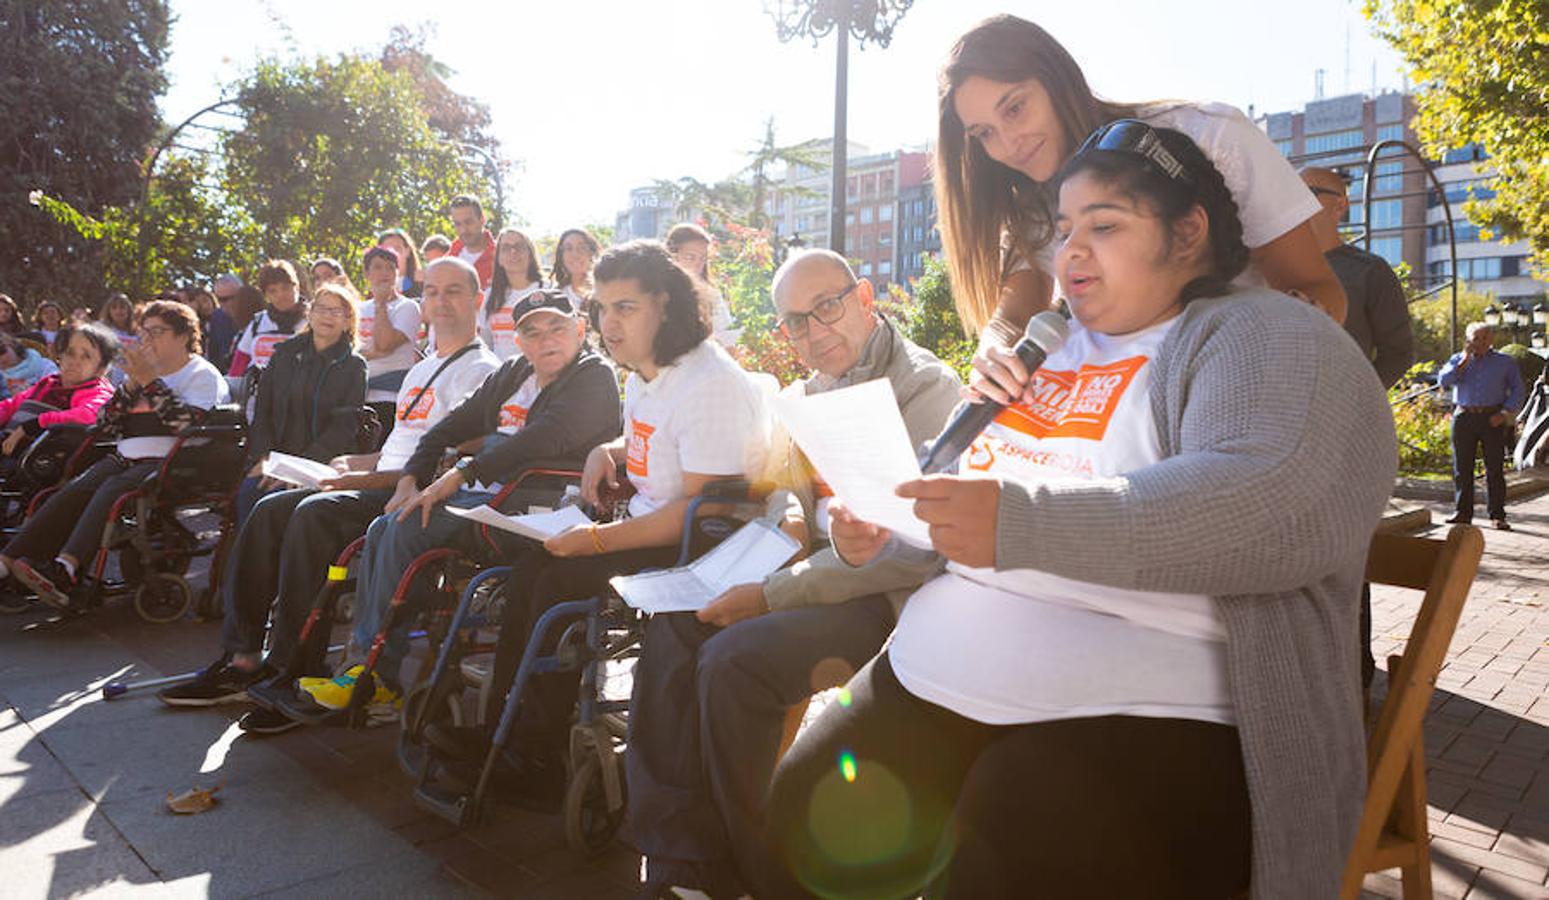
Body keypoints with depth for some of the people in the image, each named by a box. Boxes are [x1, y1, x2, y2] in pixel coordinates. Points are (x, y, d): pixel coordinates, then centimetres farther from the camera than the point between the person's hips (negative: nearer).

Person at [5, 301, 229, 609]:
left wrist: (150, 381, -13)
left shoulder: (203, 375, 6)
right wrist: (131, 384, 3)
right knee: (75, 488, -21)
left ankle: (66, 567, -47)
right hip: (125, 458, 6)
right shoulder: (143, 371, 25)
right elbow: (104, 428, 15)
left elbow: (189, 423, -15)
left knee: (113, 489, -32)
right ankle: (8, 559, -32)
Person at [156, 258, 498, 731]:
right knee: (271, 510, -7)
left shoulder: (481, 370, -4)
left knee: (315, 513, -29)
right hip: (383, 488, 9)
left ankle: (290, 672, -24)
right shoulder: (421, 370, 27)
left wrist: (375, 478, -19)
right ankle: (241, 659, -8)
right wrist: (361, 462, 12)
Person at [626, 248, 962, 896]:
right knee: (675, 625, -8)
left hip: (889, 597, -8)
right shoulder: (810, 392, 13)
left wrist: (774, 594, -22)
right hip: (822, 571, 8)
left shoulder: (926, 387, -14)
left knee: (735, 657, -25)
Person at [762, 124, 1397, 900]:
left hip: (1145, 718, -6)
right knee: (808, 820, -6)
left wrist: (1022, 521, -29)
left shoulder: (1264, 339, -3)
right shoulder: (1049, 349, 19)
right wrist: (884, 537, 7)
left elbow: (1276, 502, -23)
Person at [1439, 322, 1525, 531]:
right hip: (1463, 418, 1)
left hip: (1492, 419, -1)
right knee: (1462, 468, 2)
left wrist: (1505, 413, -6)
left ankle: (1497, 516, 1)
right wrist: (1465, 360, -9)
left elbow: (1518, 391, 7)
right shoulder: (1458, 359, 12)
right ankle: (1463, 512, 8)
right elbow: (1443, 381, -4)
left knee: (1495, 469, -3)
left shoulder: (1505, 362, 11)